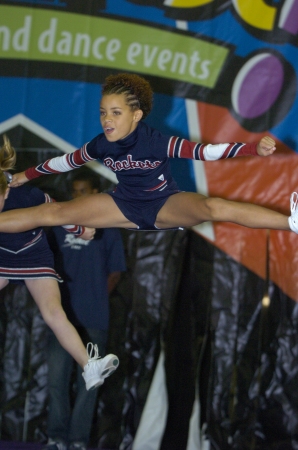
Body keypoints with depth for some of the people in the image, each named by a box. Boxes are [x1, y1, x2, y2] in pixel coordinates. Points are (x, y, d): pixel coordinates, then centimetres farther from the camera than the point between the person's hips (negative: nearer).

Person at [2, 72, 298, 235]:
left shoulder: (157, 142, -25)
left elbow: (204, 151, -33)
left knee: (213, 207, -36)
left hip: (166, 204, -6)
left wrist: (256, 149, -46)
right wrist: (27, 175, 19)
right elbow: (67, 161, 9)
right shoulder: (101, 145, -10)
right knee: (53, 213, -8)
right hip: (126, 205, 6)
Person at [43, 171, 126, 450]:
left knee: (88, 381, 1)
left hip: (93, 319, -2)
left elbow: (115, 272, 5)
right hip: (63, 317, 2)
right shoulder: (60, 226, 10)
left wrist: (96, 299, 3)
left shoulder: (107, 230, 2)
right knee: (56, 379, 0)